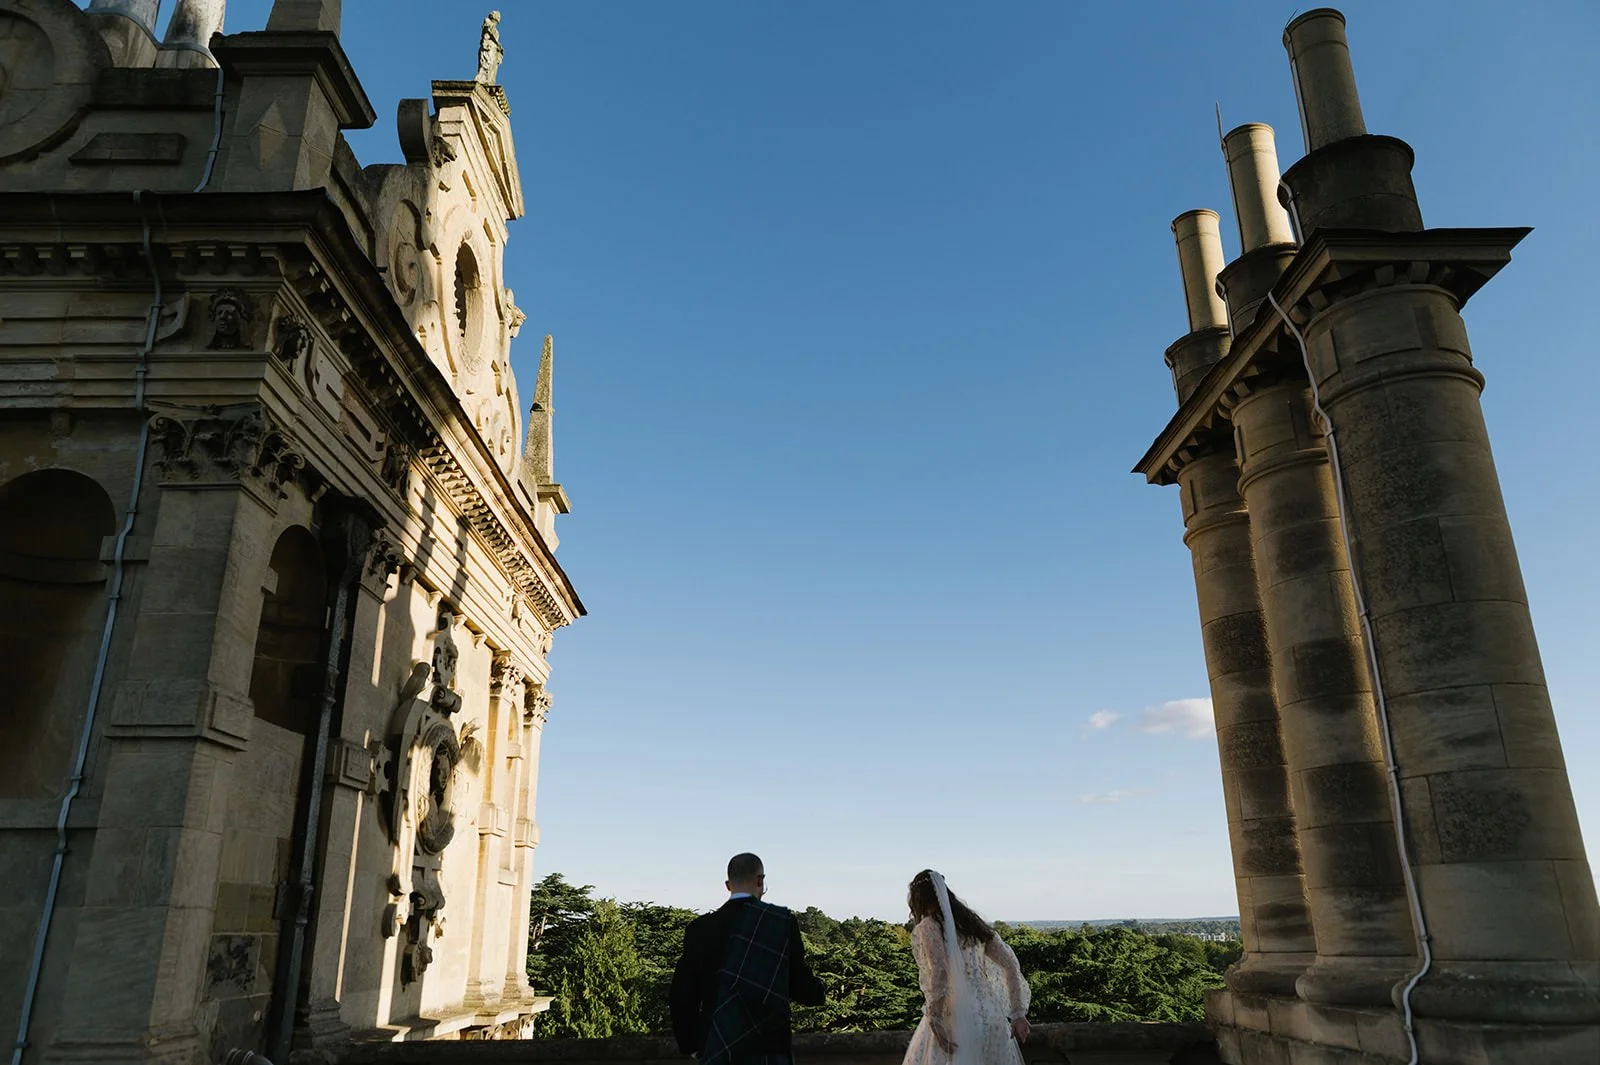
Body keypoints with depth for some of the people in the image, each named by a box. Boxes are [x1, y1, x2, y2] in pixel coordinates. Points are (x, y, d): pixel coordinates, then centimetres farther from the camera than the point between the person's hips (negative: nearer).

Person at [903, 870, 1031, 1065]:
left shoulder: (927, 928, -7)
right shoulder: (973, 922, 12)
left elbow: (938, 974, -21)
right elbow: (1010, 964, 10)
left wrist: (934, 1019, -15)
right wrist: (1018, 1014, 11)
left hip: (953, 1020, -6)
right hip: (991, 1018, 6)